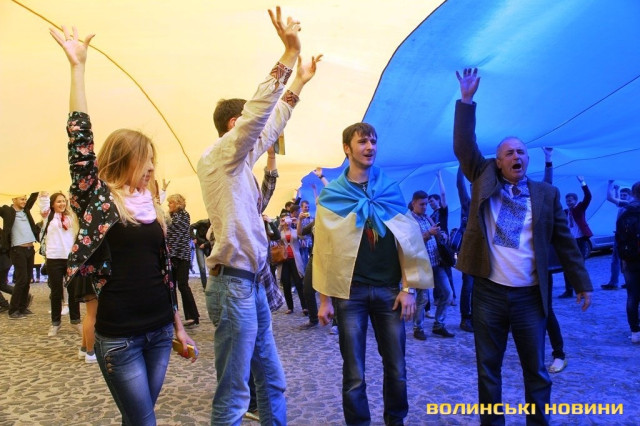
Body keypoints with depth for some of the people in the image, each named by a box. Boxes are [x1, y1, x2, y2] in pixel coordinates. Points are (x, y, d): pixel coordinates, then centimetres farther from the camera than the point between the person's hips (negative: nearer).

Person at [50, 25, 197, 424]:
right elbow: (81, 140, -17)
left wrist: (178, 326, 14)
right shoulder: (97, 199, -5)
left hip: (159, 331, 5)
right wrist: (78, 66, -17)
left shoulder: (152, 208, 8)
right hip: (119, 337, -5)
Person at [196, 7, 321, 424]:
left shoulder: (239, 162, 16)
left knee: (273, 383, 16)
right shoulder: (217, 157, -8)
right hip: (234, 286, -9)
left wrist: (298, 82, 29)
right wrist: (289, 55, -21)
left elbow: (269, 126, 26)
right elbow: (258, 113, -22)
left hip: (253, 284, 9)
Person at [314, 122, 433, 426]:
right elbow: (323, 248, -1)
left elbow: (408, 239, 5)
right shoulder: (331, 195, 2)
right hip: (349, 291, -2)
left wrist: (409, 288, -1)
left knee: (396, 368, 9)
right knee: (354, 373, 4)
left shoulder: (391, 190, 8)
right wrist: (325, 298, -3)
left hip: (389, 289, 2)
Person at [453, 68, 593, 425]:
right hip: (489, 292, 0)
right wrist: (467, 101, -11)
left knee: (536, 370, 10)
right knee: (488, 369, 11)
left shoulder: (547, 194, 5)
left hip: (530, 296, 0)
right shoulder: (484, 180, 5)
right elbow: (464, 146, -5)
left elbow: (565, 241, 8)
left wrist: (582, 283, 7)